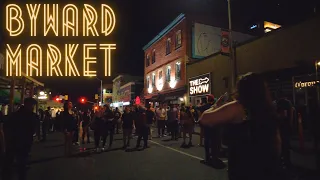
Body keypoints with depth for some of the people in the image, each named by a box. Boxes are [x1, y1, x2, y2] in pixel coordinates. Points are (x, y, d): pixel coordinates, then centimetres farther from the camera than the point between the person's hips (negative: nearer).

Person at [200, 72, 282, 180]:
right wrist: (274, 161, 26)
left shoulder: (237, 108, -17)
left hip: (243, 169, -6)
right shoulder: (269, 109, 2)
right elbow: (277, 141, 12)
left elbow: (204, 120, -22)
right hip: (269, 167, 6)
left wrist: (215, 106, -2)